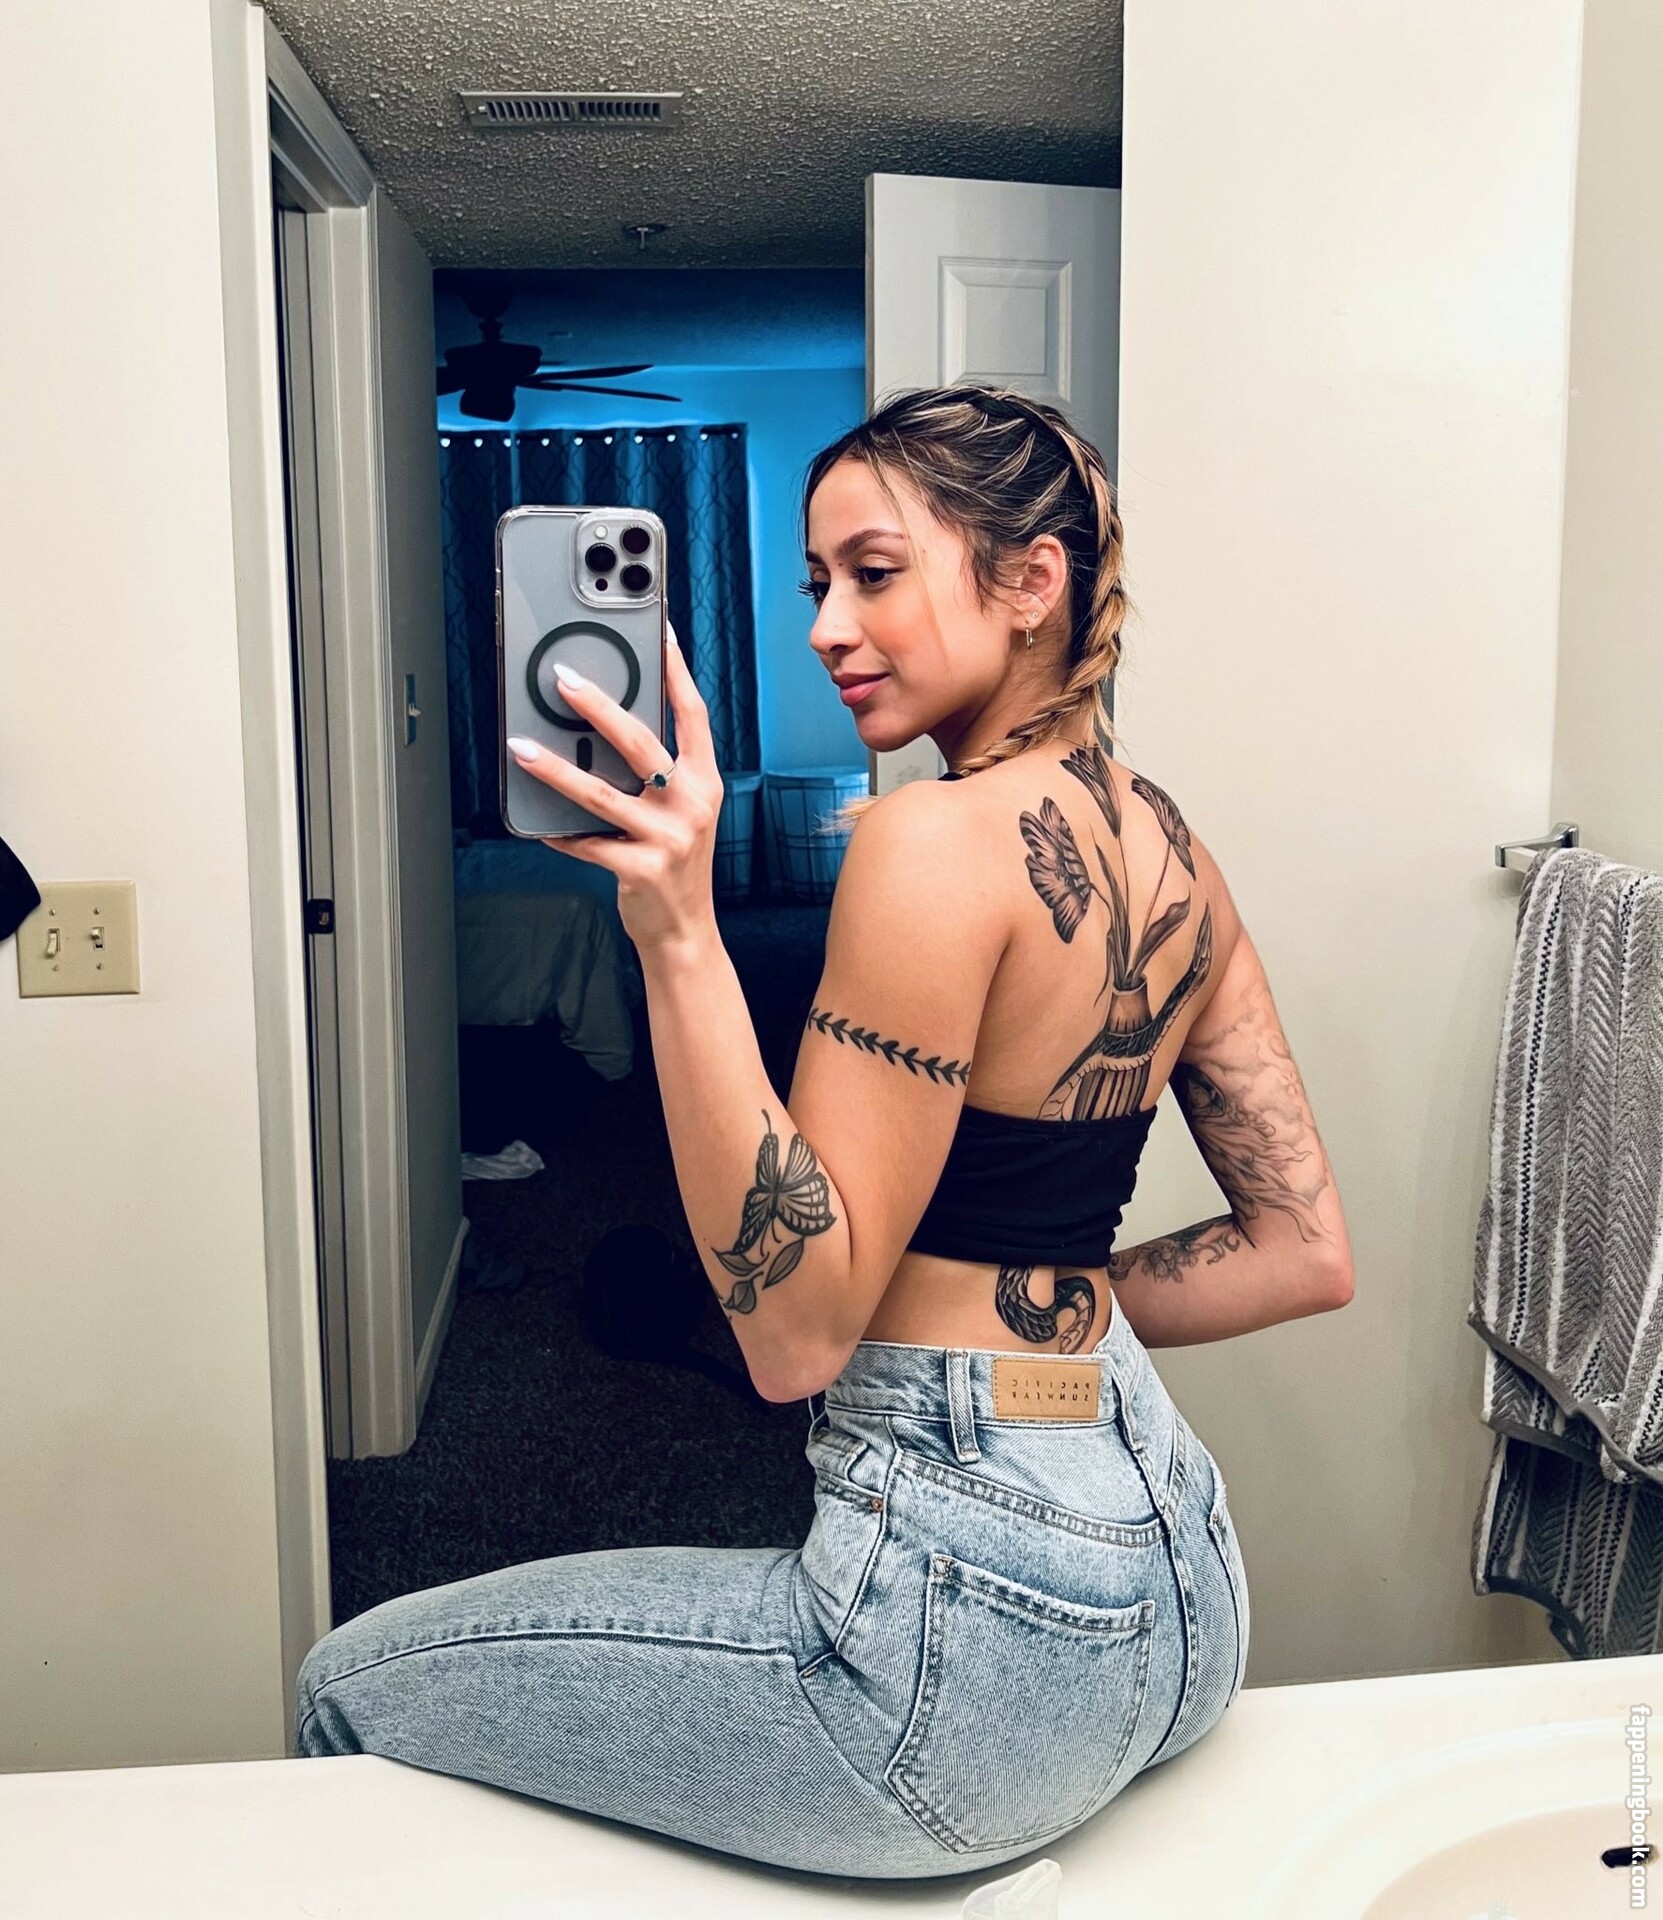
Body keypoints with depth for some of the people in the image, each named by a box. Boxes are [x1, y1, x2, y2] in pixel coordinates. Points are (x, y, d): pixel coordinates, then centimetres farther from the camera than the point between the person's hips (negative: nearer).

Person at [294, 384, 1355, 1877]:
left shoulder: (940, 839, -19)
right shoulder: (1166, 841, 5)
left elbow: (797, 1328, -21)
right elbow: (1306, 1252, 8)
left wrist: (680, 934, -27)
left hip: (985, 1616, -9)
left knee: (349, 1692, 9)